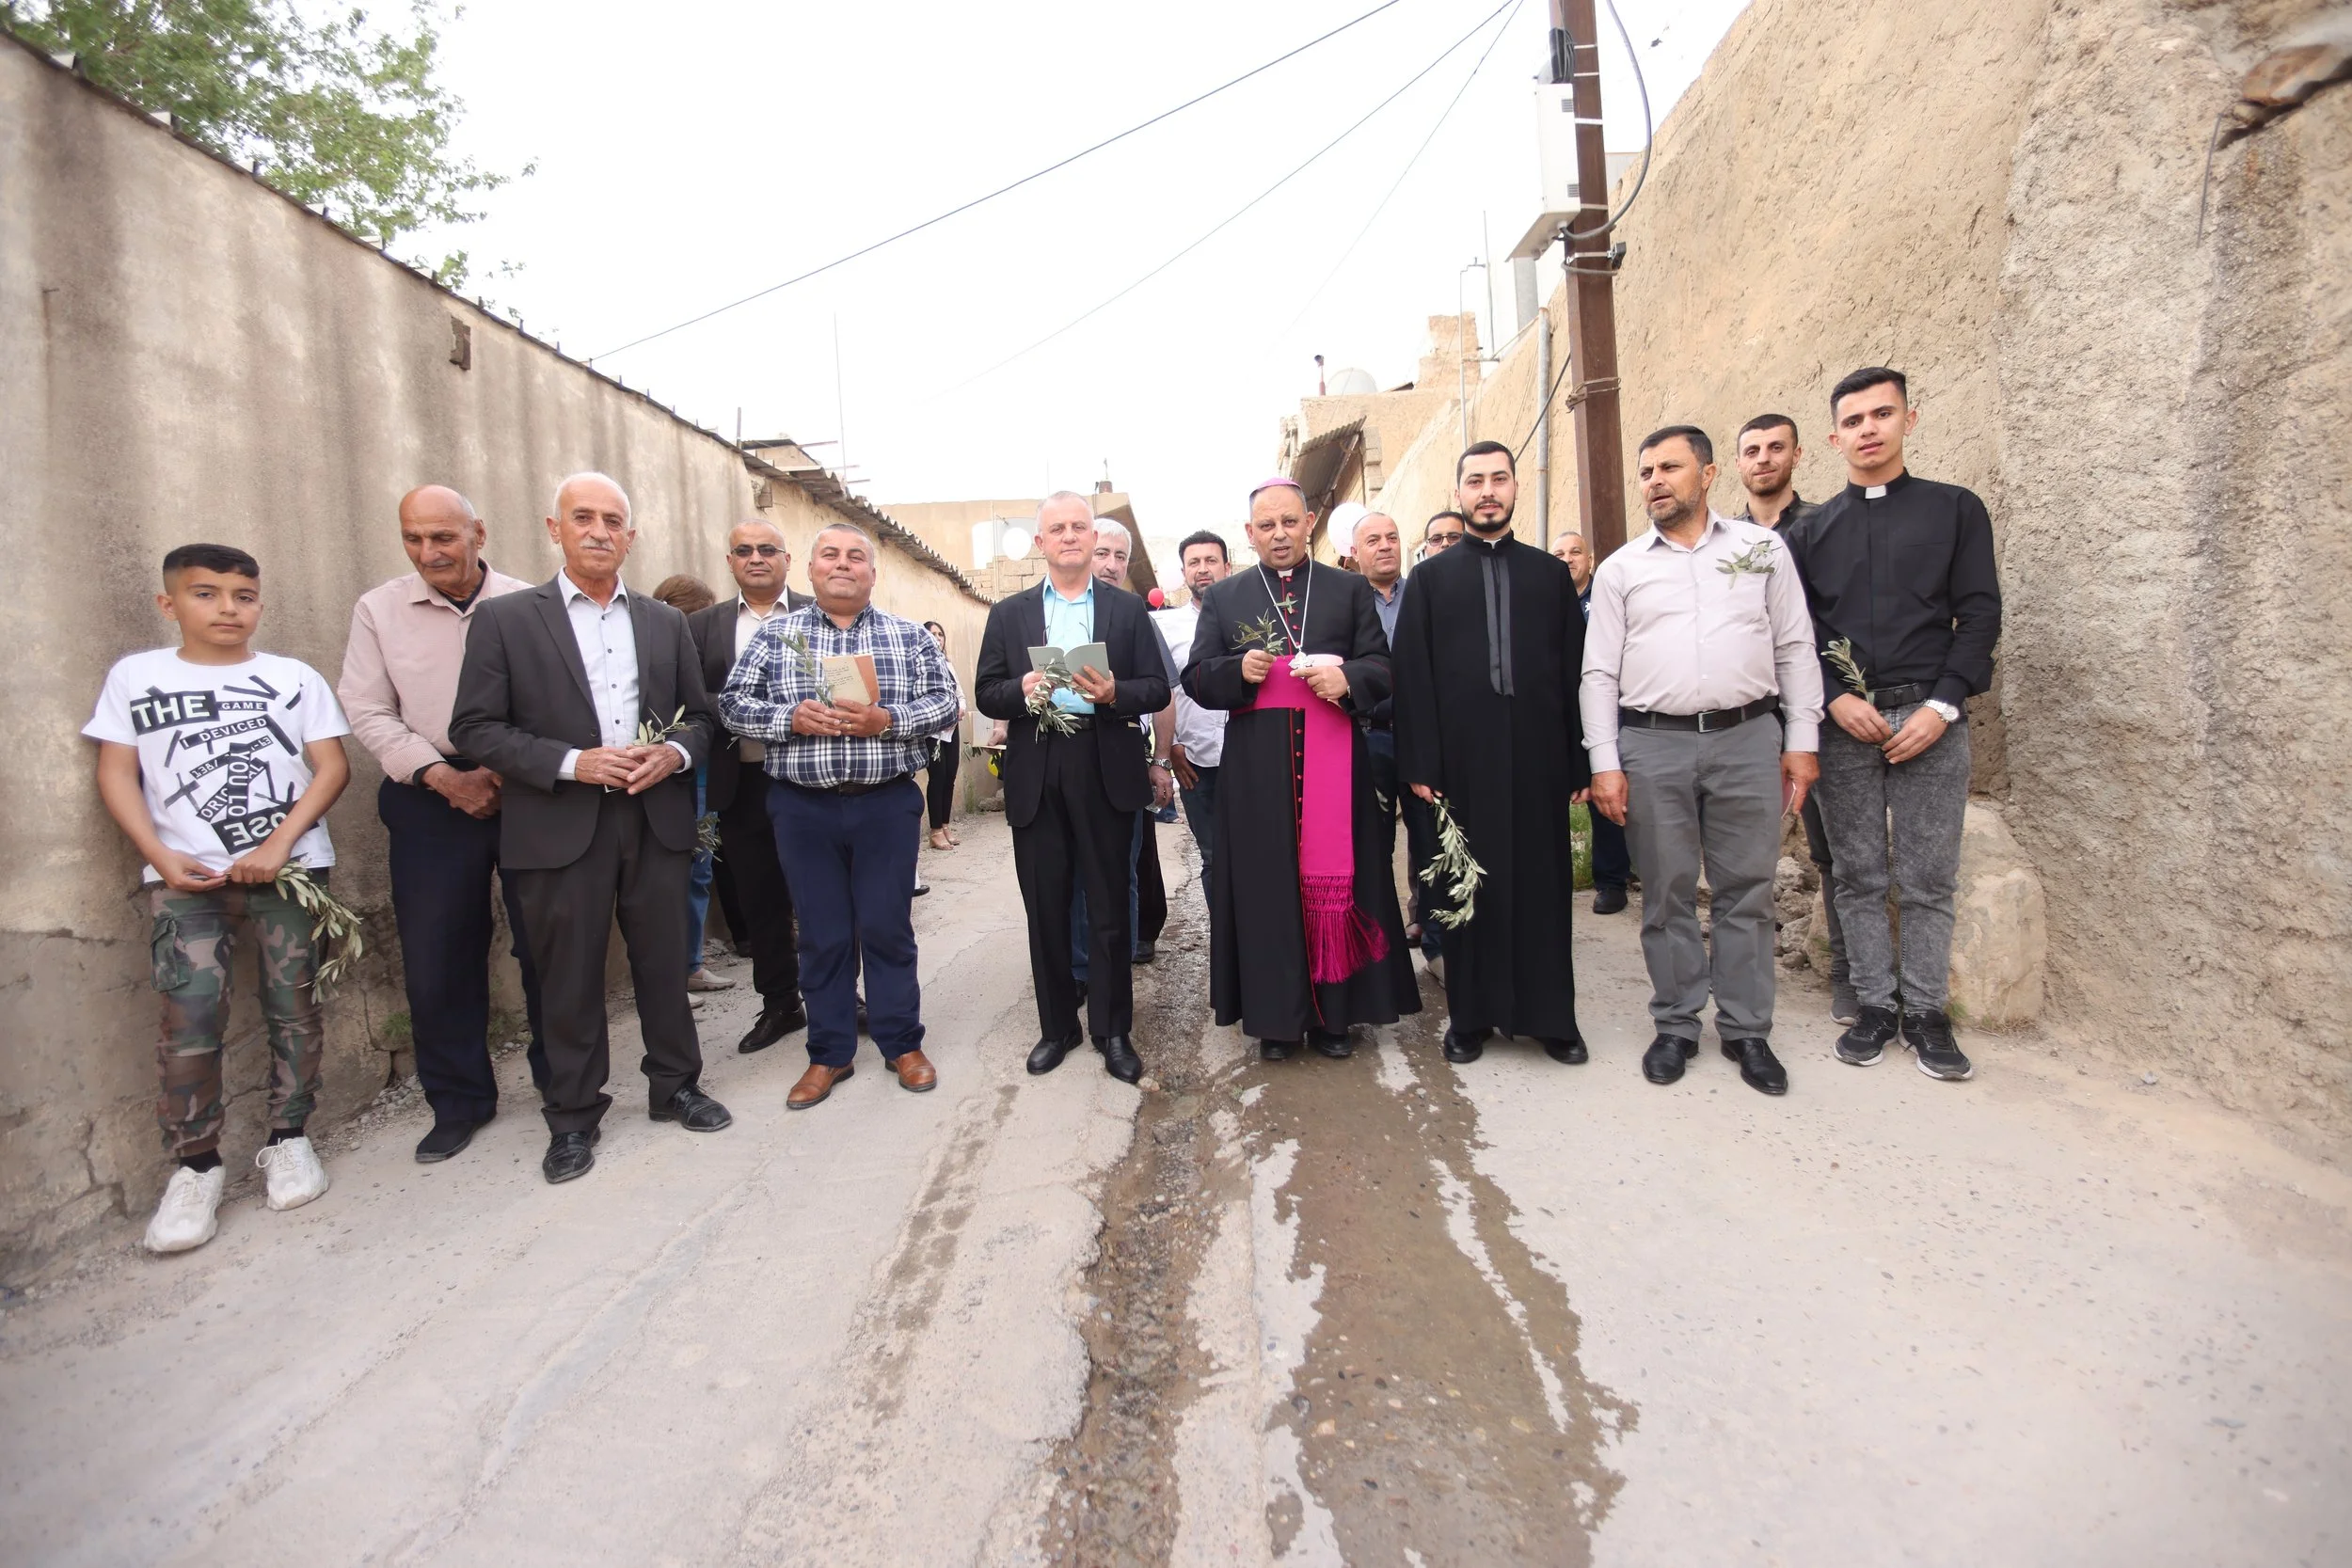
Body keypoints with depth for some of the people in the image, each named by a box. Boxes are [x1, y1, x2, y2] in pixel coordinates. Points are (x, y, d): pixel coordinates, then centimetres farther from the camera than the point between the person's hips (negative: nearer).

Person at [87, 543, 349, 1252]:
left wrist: (280, 843, -12)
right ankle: (196, 1166, 6)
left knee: (294, 1007, 3)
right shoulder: (134, 676, 8)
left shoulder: (295, 678, 5)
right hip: (186, 878, 0)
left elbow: (332, 767, 0)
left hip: (291, 868, 0)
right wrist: (160, 857, -7)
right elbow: (116, 773, 6)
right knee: (191, 1018, -7)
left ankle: (288, 1139, 17)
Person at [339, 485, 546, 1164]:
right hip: (430, 797, 2)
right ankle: (458, 1101, 22)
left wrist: (508, 774, -10)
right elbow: (368, 711, 3)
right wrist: (442, 775, -8)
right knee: (437, 956, 5)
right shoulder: (378, 609, 5)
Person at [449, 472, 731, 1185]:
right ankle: (573, 1119, 23)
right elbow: (474, 728, -4)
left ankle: (675, 1086, 29)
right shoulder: (505, 619, 1)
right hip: (560, 827, -2)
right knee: (570, 980, 7)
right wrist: (573, 763, -16)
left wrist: (674, 753, -8)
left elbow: (699, 715, 14)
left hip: (657, 819, 3)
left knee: (665, 964, 11)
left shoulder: (665, 621, 11)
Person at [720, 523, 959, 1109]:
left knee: (887, 926, 6)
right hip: (804, 808, 1)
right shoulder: (776, 634, 6)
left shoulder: (909, 635, 5)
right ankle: (830, 1053, 23)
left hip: (887, 804, -1)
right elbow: (733, 703, 3)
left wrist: (885, 720, -16)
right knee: (822, 933, 9)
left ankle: (903, 1043, 22)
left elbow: (944, 700, -1)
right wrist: (791, 719, -15)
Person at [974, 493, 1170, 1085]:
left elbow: (1158, 688, 2)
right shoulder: (1007, 613, 11)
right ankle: (1056, 1026, 25)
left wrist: (1114, 693, -17)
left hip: (1106, 774, -1)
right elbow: (987, 694, 6)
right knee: (1046, 910, 9)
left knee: (1109, 907, 5)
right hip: (1036, 779, 2)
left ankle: (1114, 1031, 19)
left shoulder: (1128, 608, 8)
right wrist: (1022, 692, -15)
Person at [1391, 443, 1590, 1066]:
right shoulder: (1430, 578, 6)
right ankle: (1471, 1016, 19)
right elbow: (1412, 676, 0)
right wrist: (1419, 764, -7)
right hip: (1463, 759, -1)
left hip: (1538, 757, 1)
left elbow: (1574, 670, 6)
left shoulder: (1550, 573, 10)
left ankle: (1551, 1016, 20)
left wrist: (1580, 760, 1)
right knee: (1468, 888, 6)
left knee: (1544, 884, 7)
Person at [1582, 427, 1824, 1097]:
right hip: (1652, 745, 0)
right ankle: (1676, 1025, 20)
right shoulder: (1620, 568, 7)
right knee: (1667, 893, 7)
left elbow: (1795, 647, 8)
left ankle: (1746, 1030, 20)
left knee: (1746, 891, 6)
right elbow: (1599, 672, 4)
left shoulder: (1762, 548, 9)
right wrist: (1604, 763, -3)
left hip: (1748, 739, 0)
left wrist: (1802, 740, 2)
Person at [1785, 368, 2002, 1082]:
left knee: (1928, 878, 2)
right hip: (1844, 721, 1)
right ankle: (1874, 1004, 16)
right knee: (1858, 876, 5)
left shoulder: (1956, 509, 8)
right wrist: (1835, 699, -9)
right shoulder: (1810, 531, 11)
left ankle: (1926, 1011, 14)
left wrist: (1942, 705, -9)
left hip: (1930, 716, -1)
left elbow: (1979, 615, 1)